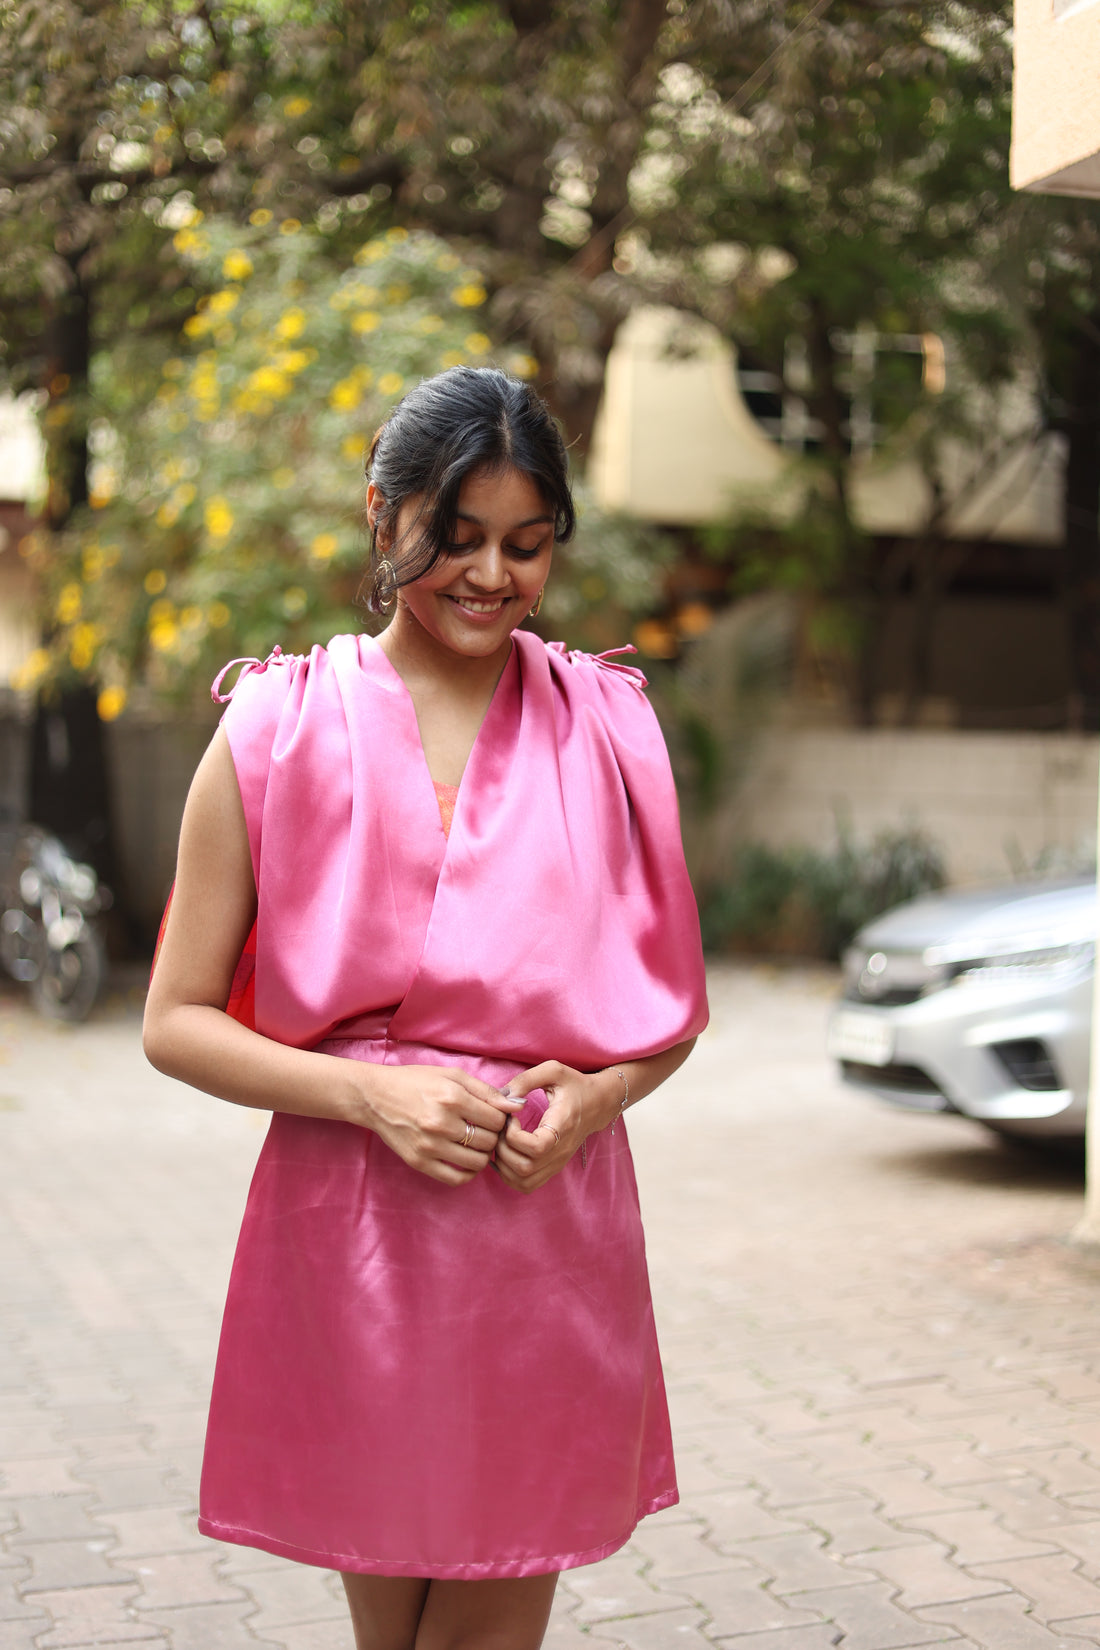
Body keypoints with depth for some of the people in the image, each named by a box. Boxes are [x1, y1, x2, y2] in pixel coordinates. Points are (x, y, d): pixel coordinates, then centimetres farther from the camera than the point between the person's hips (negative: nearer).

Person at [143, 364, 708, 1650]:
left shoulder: (606, 726, 5)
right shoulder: (277, 729, -1)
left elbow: (673, 1006, 13)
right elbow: (176, 1023, 0)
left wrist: (594, 1096, -8)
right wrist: (371, 1090, -14)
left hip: (552, 1228, 1)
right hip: (349, 1233, -1)